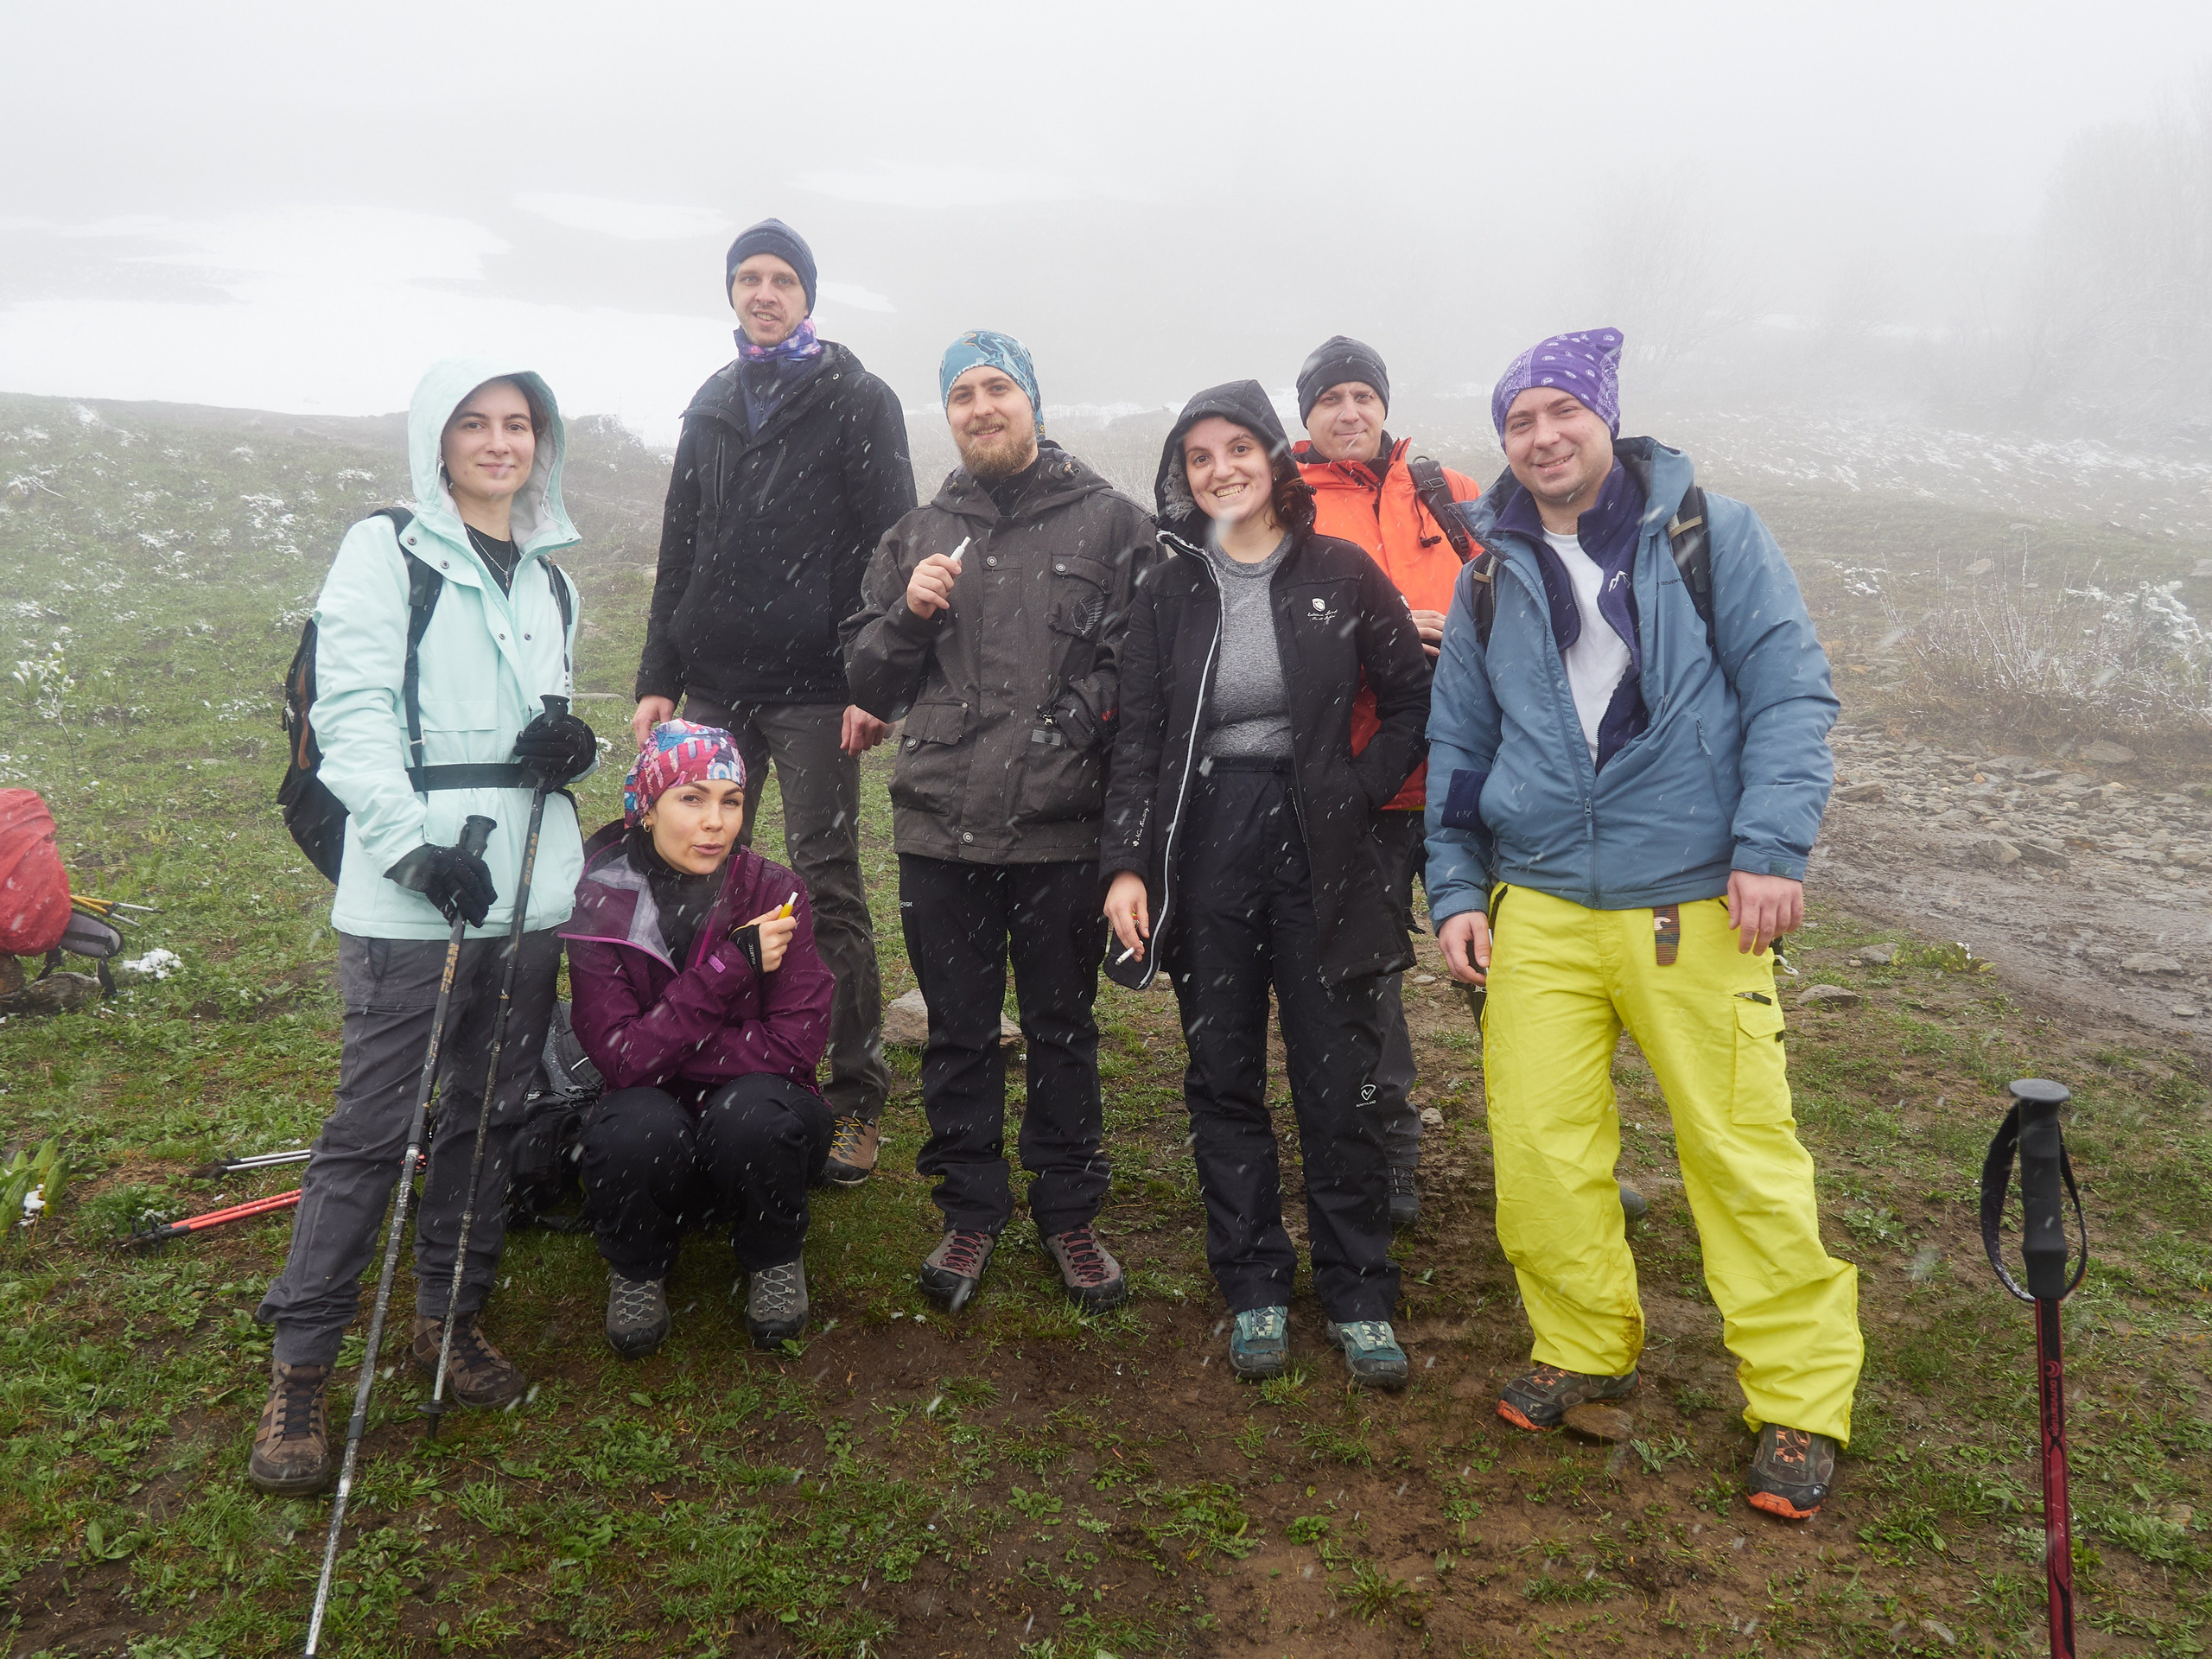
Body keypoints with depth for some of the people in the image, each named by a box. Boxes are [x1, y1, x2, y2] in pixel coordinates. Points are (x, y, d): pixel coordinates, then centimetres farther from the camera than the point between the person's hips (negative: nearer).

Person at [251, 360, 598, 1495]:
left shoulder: (549, 575, 18)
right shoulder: (385, 552, -1)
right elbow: (352, 717, -9)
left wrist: (575, 744, 0)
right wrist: (419, 846, -21)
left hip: (528, 885, 6)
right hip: (409, 894, -6)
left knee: (491, 1114, 13)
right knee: (372, 1125, -3)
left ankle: (452, 1317, 28)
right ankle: (301, 1366, 9)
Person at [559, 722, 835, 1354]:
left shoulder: (774, 893, -11)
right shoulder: (599, 906, -12)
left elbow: (795, 1045, -17)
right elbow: (620, 1058, -21)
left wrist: (660, 1058, -19)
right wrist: (732, 965, -27)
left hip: (759, 1124, 0)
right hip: (656, 1135, 0)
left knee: (751, 1110, -33)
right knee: (636, 1126, -33)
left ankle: (775, 1260, -1)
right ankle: (637, 1269, 1)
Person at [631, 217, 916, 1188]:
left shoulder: (857, 402, 1)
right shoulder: (712, 409, 18)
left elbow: (886, 547, -6)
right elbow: (679, 552, 20)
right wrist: (660, 678, 13)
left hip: (813, 689, -5)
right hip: (717, 687, 6)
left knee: (829, 890, -3)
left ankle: (854, 1098, 4)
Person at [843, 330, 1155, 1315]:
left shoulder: (1112, 523, 3)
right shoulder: (919, 536, 14)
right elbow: (866, 681, 13)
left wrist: (1083, 715, -16)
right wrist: (908, 614, -5)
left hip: (1061, 828, -2)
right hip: (941, 827, 3)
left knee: (1063, 1029, 9)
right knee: (958, 1031, 10)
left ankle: (1069, 1213, 24)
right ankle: (971, 1209, 25)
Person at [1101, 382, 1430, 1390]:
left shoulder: (1341, 575, 1)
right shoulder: (1169, 592, 6)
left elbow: (1414, 702, 6)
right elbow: (1138, 740, 4)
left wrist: (1357, 793, -5)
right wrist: (1125, 863, -5)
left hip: (1314, 849, -2)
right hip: (1205, 849, 2)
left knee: (1337, 1079, 2)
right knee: (1223, 1076, 8)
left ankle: (1357, 1297, 17)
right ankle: (1255, 1289, 21)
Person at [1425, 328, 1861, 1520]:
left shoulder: (1714, 536, 1)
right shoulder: (1493, 573, 11)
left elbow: (1790, 693, -3)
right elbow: (1458, 743, 16)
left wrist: (1771, 849, -13)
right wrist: (1456, 888, 9)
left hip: (1693, 901, -3)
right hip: (1537, 907, 3)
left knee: (1741, 1145, 0)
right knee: (1539, 1147, 2)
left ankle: (1801, 1399, 16)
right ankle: (1585, 1348, 25)